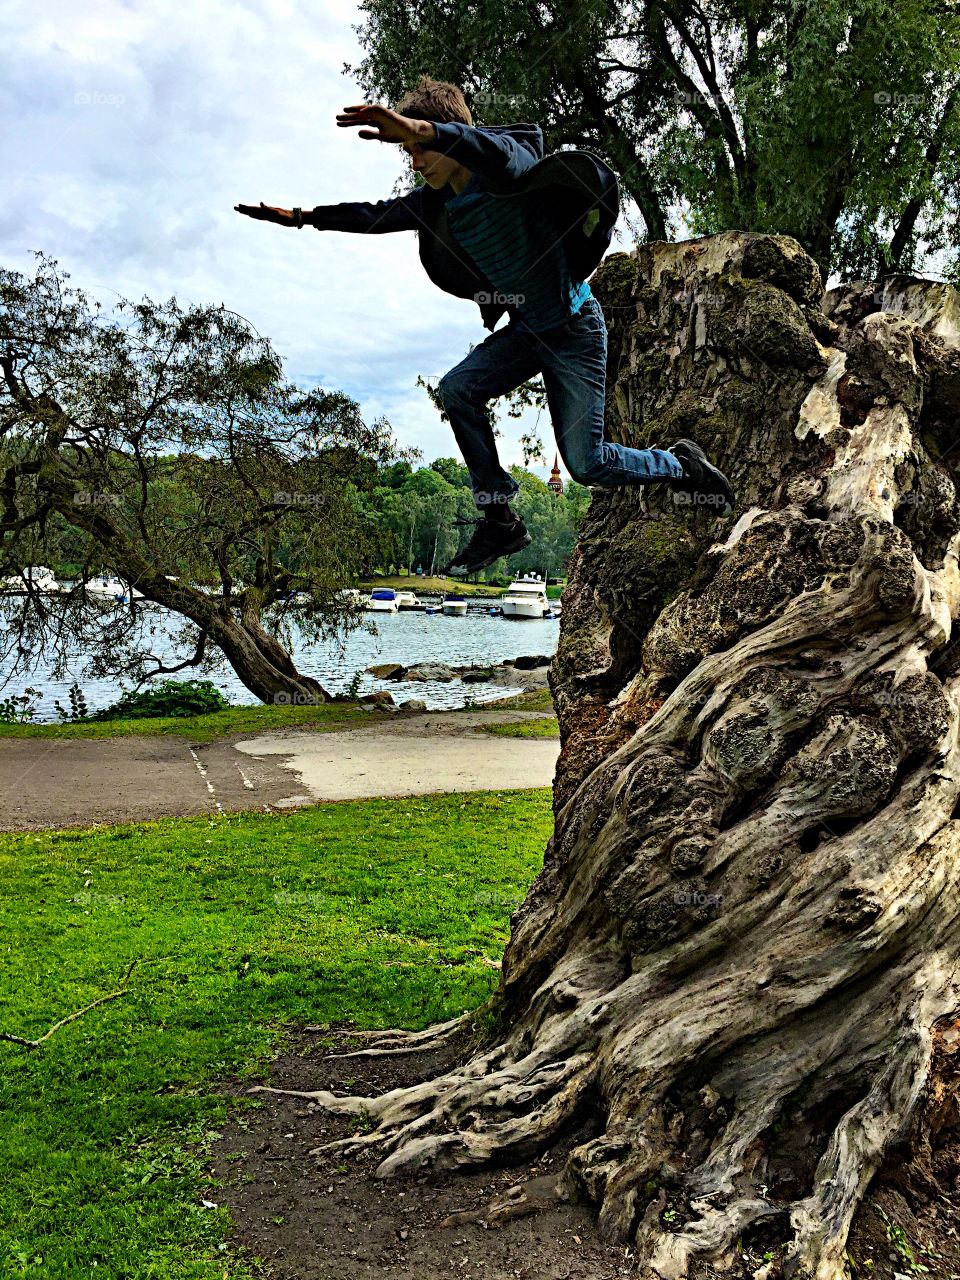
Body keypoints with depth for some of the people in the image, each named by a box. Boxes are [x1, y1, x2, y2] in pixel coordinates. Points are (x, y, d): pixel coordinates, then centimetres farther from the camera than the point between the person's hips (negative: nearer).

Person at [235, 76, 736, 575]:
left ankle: (680, 463, 24)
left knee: (587, 464, -6)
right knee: (457, 389, -16)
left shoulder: (513, 170, -21)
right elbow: (377, 215, 12)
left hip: (575, 329, -7)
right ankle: (499, 520, -7)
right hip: (524, 329, 7)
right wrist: (301, 216, 9)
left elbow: (502, 154, -46)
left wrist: (421, 130, -61)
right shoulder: (437, 201, 1)